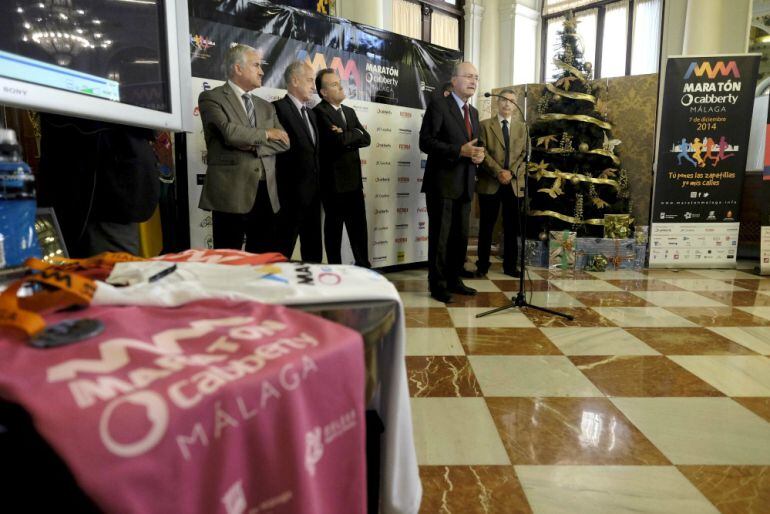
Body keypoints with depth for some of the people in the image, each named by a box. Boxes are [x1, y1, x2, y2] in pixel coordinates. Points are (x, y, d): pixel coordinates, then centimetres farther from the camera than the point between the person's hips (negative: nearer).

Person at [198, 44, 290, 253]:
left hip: (266, 194, 6)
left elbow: (283, 142, 7)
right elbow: (229, 132, -17)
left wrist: (252, 144, -9)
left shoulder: (266, 106, 20)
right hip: (231, 194, -6)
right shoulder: (211, 98, 1)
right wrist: (266, 134, -2)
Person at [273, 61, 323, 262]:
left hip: (313, 192, 8)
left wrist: (318, 185, 11)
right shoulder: (279, 108, -8)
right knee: (283, 250, -1)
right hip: (292, 193, -8)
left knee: (314, 250, 13)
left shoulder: (311, 113, 19)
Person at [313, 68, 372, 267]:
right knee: (334, 227, 4)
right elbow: (337, 140, -23)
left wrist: (346, 136, -11)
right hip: (333, 181, -7)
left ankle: (363, 266, 23)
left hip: (354, 179, 7)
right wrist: (355, 133, -5)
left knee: (359, 226, 12)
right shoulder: (319, 112, -10)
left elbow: (366, 138, 5)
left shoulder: (350, 112, 15)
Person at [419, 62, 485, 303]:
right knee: (440, 236, 0)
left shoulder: (473, 112, 17)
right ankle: (437, 284, 10)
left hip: (464, 184, 7)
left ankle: (453, 279, 24)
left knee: (461, 236, 12)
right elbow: (426, 142, -16)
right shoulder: (438, 105, -6)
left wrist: (478, 154, -1)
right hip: (442, 183, -7)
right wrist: (460, 150, -22)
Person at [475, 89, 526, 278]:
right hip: (490, 183, -2)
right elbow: (483, 152, -4)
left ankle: (510, 265, 14)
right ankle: (483, 264, 10)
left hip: (514, 183, 3)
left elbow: (525, 154, 6)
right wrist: (498, 172, -15)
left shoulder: (521, 127, 16)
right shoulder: (485, 125, 7)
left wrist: (511, 172, -10)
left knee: (512, 227, 5)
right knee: (486, 225, 2)